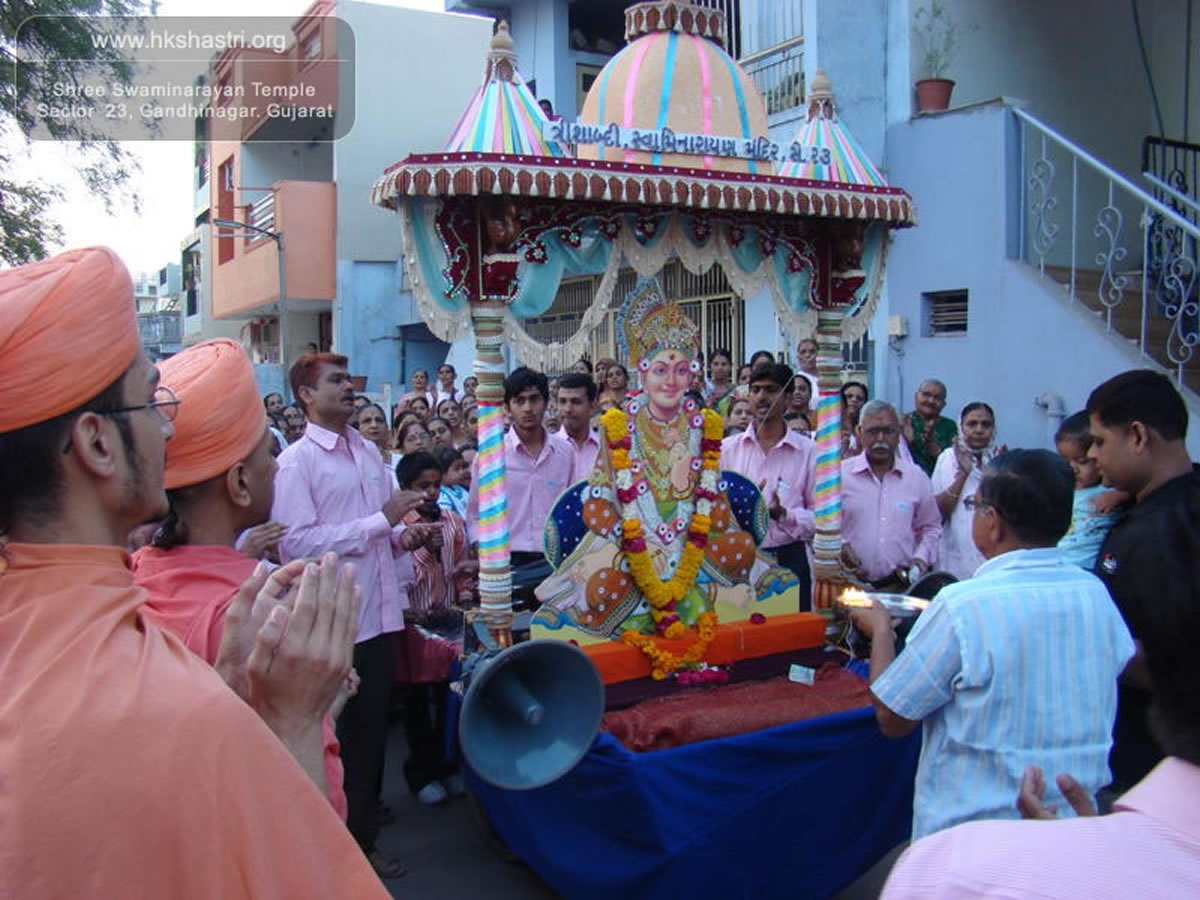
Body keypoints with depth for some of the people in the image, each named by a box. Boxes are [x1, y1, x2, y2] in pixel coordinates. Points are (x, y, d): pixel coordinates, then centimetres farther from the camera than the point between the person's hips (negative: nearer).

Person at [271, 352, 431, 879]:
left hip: (381, 609, 6)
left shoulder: (369, 452, 13)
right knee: (347, 727, 6)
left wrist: (404, 536, 1)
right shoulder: (296, 461, -9)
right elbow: (295, 543, -19)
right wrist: (382, 521, -20)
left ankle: (363, 813, 32)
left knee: (373, 722, 15)